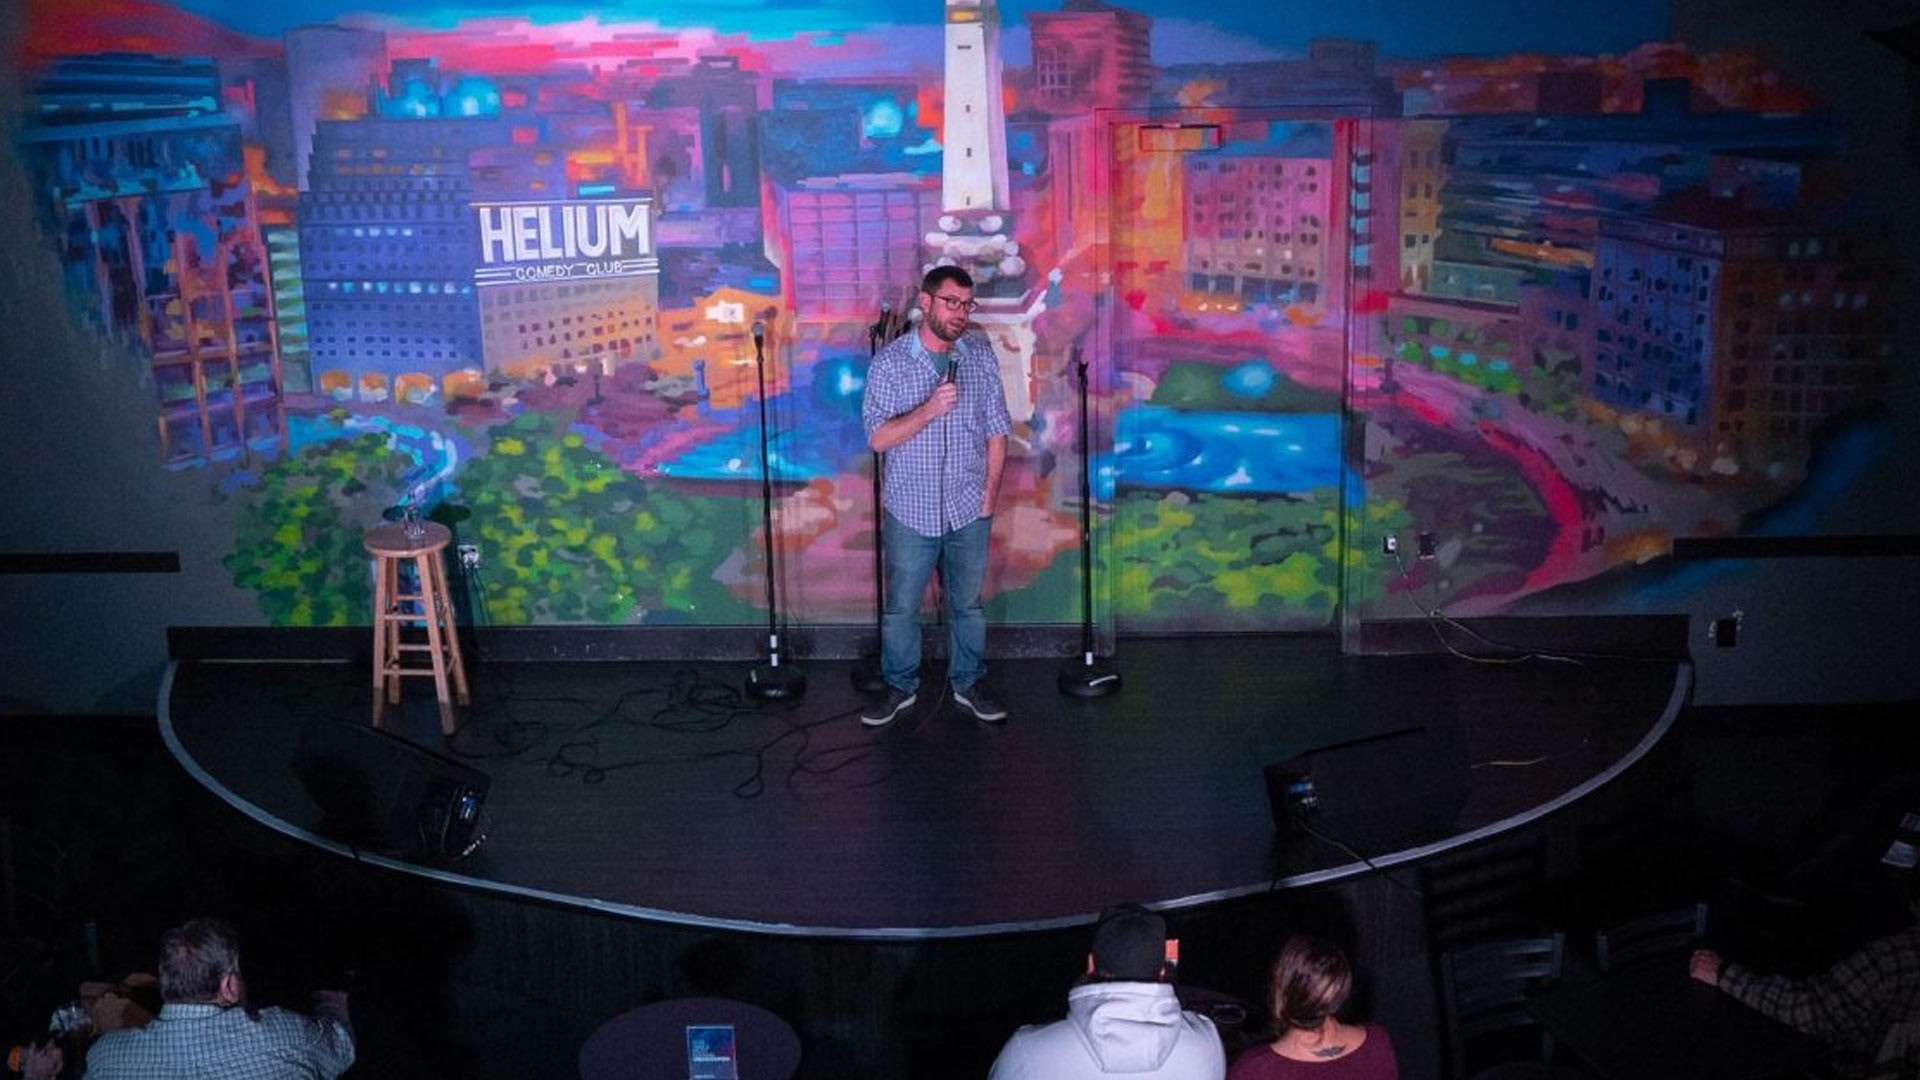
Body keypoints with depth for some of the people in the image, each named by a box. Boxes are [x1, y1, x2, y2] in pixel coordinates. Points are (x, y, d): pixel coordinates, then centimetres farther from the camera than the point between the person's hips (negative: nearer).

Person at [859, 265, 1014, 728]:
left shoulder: (981, 356, 1)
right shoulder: (891, 361, -8)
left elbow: (996, 430, 5)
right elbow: (878, 438, -14)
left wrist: (990, 493, 0)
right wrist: (927, 411, -27)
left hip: (969, 511, 2)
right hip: (911, 512, -2)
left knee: (967, 603, 14)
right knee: (901, 606, 9)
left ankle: (969, 683, 29)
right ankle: (900, 686, 26)